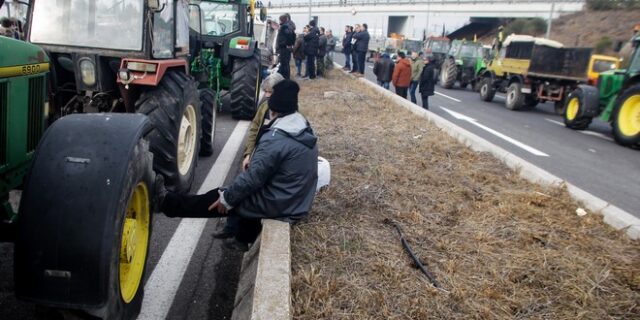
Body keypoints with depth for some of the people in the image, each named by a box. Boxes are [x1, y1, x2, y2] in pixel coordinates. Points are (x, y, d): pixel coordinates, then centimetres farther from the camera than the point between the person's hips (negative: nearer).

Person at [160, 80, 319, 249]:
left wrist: (226, 198, -9)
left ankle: (169, 202, 27)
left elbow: (252, 177, -22)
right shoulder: (305, 131, 3)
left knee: (216, 198, 8)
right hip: (297, 203, 8)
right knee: (247, 194, 31)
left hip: (277, 206, -8)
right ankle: (245, 240, 42)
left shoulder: (276, 138, -25)